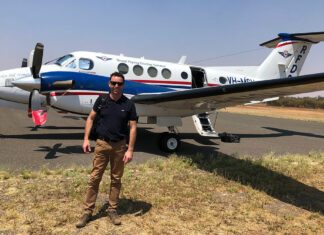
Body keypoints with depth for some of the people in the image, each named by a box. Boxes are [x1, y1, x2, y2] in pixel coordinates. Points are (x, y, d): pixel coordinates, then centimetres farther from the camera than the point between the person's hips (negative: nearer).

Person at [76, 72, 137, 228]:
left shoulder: (128, 104, -3)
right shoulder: (101, 100, 0)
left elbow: (133, 127, -3)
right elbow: (91, 118, 9)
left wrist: (130, 150, -8)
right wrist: (86, 139, -1)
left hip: (119, 146, 0)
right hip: (102, 144, 0)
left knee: (116, 179, 10)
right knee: (94, 178, 3)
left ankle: (112, 210, 27)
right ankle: (88, 211, 17)